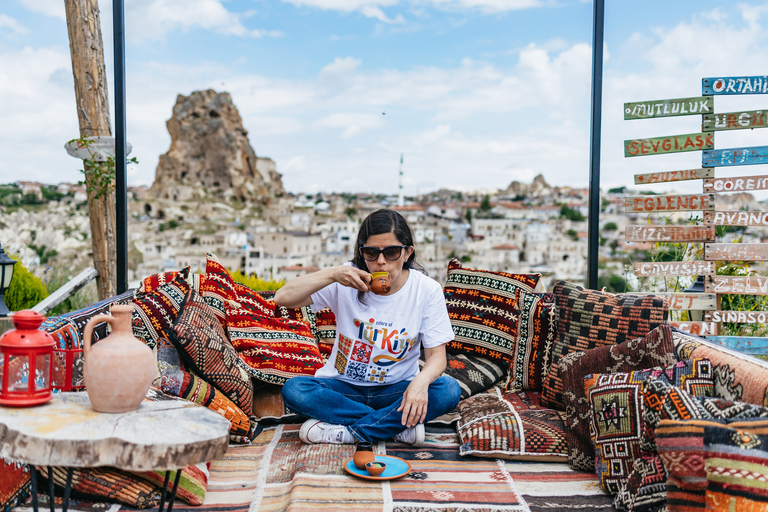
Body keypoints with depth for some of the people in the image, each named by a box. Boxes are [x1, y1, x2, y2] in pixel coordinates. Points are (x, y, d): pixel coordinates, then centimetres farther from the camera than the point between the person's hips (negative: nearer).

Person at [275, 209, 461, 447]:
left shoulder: (427, 290, -10)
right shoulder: (347, 280, -11)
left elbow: (437, 355, -10)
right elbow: (283, 298, -17)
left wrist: (421, 381, -34)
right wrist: (332, 274, -31)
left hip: (396, 389, 0)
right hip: (344, 386, 0)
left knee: (449, 391, -28)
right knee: (293, 390, -28)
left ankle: (347, 431, -23)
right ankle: (398, 426, -23)